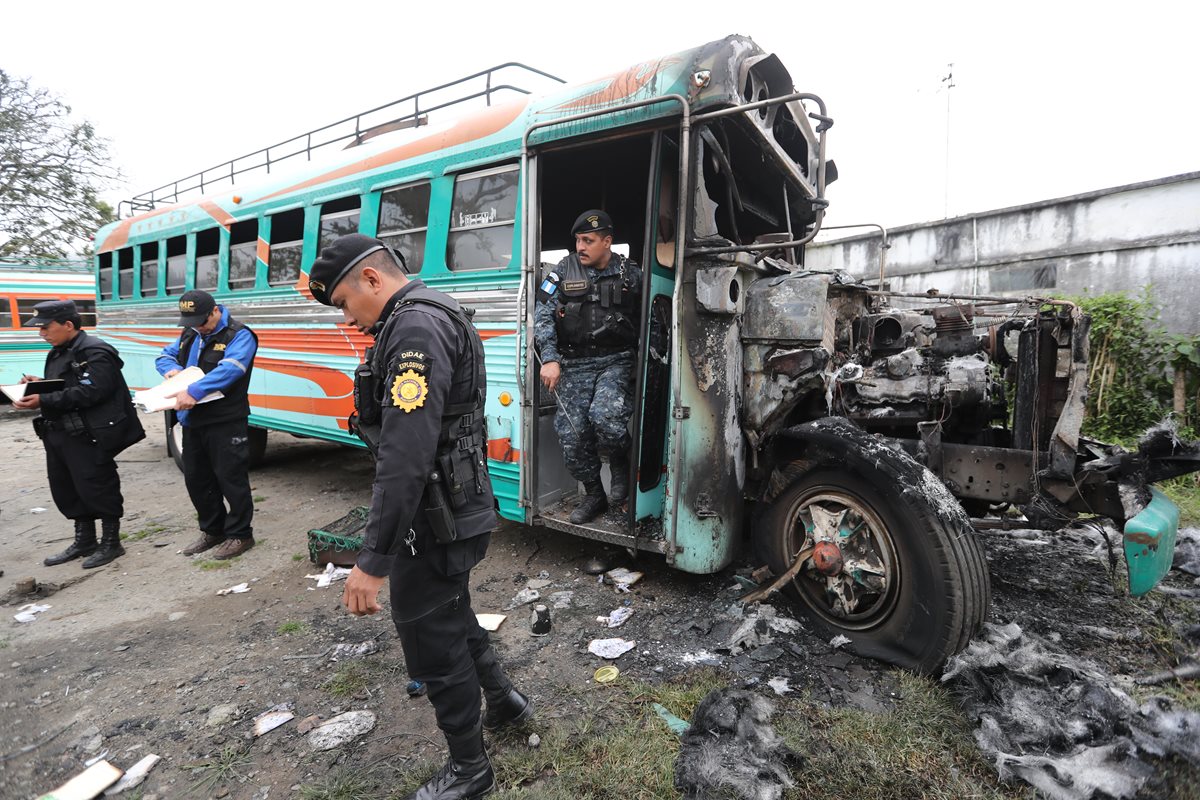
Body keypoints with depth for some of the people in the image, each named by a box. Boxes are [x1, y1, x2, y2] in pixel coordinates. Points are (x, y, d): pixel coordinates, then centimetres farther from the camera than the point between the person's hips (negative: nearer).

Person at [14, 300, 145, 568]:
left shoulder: (95, 352, -15)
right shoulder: (58, 353, 17)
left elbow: (88, 392, -24)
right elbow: (60, 387, 24)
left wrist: (43, 401, -25)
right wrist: (39, 384, 5)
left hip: (88, 436, -10)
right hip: (58, 433, 10)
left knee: (97, 489, -1)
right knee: (65, 490, 17)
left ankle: (111, 543, 13)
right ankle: (84, 541, 31)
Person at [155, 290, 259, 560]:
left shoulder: (239, 335, -12)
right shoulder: (189, 334, 14)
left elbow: (229, 370, -26)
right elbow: (165, 356, 22)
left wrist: (194, 391, -35)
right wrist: (171, 368, -3)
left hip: (226, 423, -8)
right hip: (192, 421, 9)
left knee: (231, 479, -2)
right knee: (196, 479, 16)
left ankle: (239, 534, 12)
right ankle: (213, 530, 32)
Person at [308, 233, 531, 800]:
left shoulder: (415, 328, -21)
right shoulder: (431, 318, 13)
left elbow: (405, 456, -30)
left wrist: (373, 560, -26)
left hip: (437, 520, -10)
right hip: (454, 509, 10)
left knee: (431, 637, 8)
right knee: (448, 614, 26)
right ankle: (503, 700, 47)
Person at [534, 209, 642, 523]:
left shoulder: (630, 274, 4)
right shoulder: (563, 271, 4)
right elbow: (542, 316, -2)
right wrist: (550, 359, -13)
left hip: (616, 361, -2)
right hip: (574, 364, 2)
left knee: (605, 415, -27)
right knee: (571, 433, -1)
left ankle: (619, 464, 7)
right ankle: (594, 495, 21)